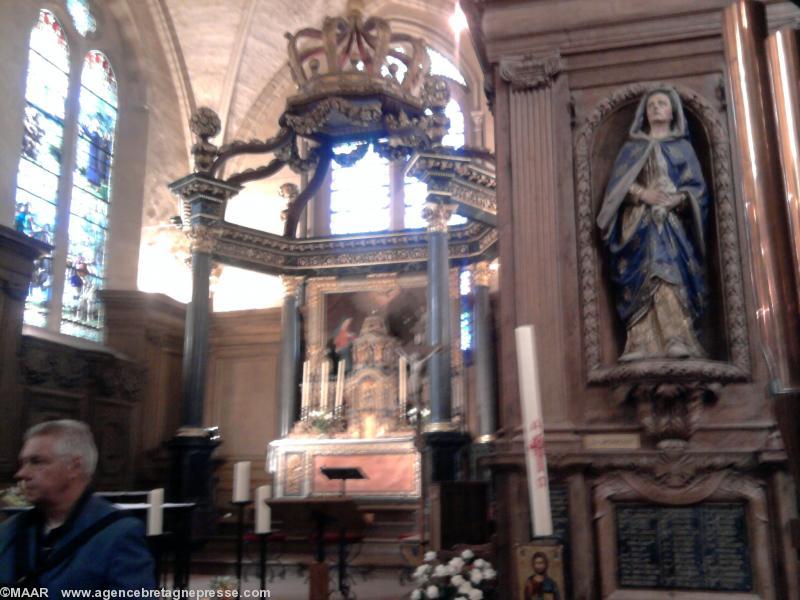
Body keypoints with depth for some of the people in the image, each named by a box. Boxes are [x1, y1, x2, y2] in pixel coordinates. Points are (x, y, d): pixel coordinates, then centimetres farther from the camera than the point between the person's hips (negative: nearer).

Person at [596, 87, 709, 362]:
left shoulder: (683, 147, 18)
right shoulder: (632, 147, 19)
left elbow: (696, 186, 9)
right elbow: (618, 183, 6)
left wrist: (677, 198, -12)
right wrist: (642, 193, -12)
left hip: (672, 222, 0)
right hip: (639, 223, 1)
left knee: (671, 276, -18)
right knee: (642, 280, -12)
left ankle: (678, 341, -24)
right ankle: (645, 345, -17)